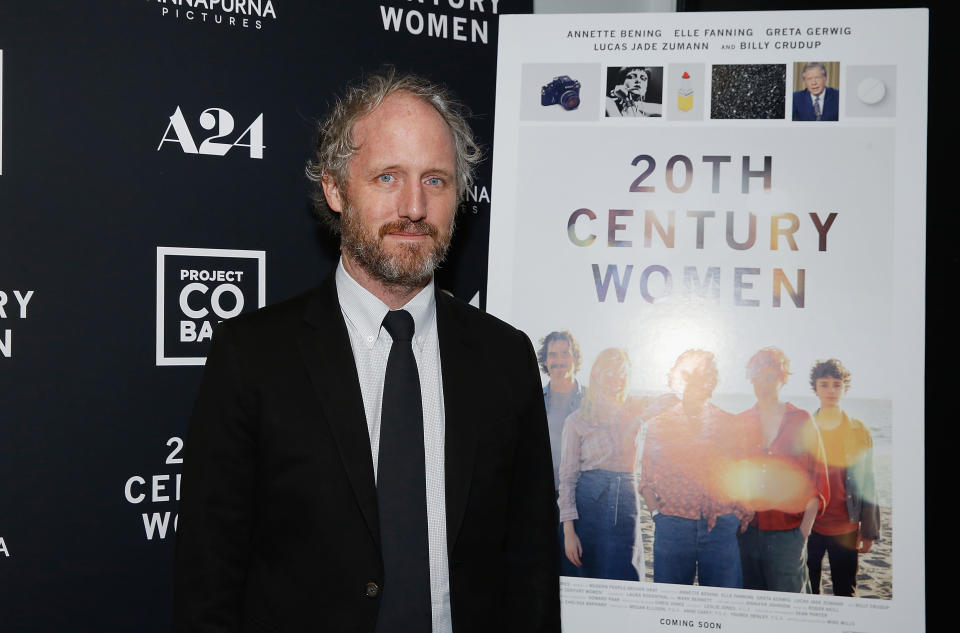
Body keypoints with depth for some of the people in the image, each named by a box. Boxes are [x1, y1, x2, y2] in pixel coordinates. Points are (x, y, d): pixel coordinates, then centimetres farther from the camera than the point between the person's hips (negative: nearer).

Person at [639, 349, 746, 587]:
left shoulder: (729, 425, 9)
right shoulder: (659, 425, 7)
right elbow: (646, 481, 9)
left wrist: (742, 514, -1)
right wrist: (658, 513, -1)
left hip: (721, 528, 0)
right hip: (673, 528, 0)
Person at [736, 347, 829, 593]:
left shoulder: (801, 421, 2)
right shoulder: (740, 423, 8)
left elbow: (818, 475, 1)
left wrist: (806, 527, -6)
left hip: (788, 530, -2)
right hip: (748, 528, 2)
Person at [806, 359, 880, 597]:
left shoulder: (859, 432, 2)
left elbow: (867, 484, 2)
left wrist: (869, 532, 0)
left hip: (846, 530, 0)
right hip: (808, 527, 0)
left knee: (845, 593, 7)